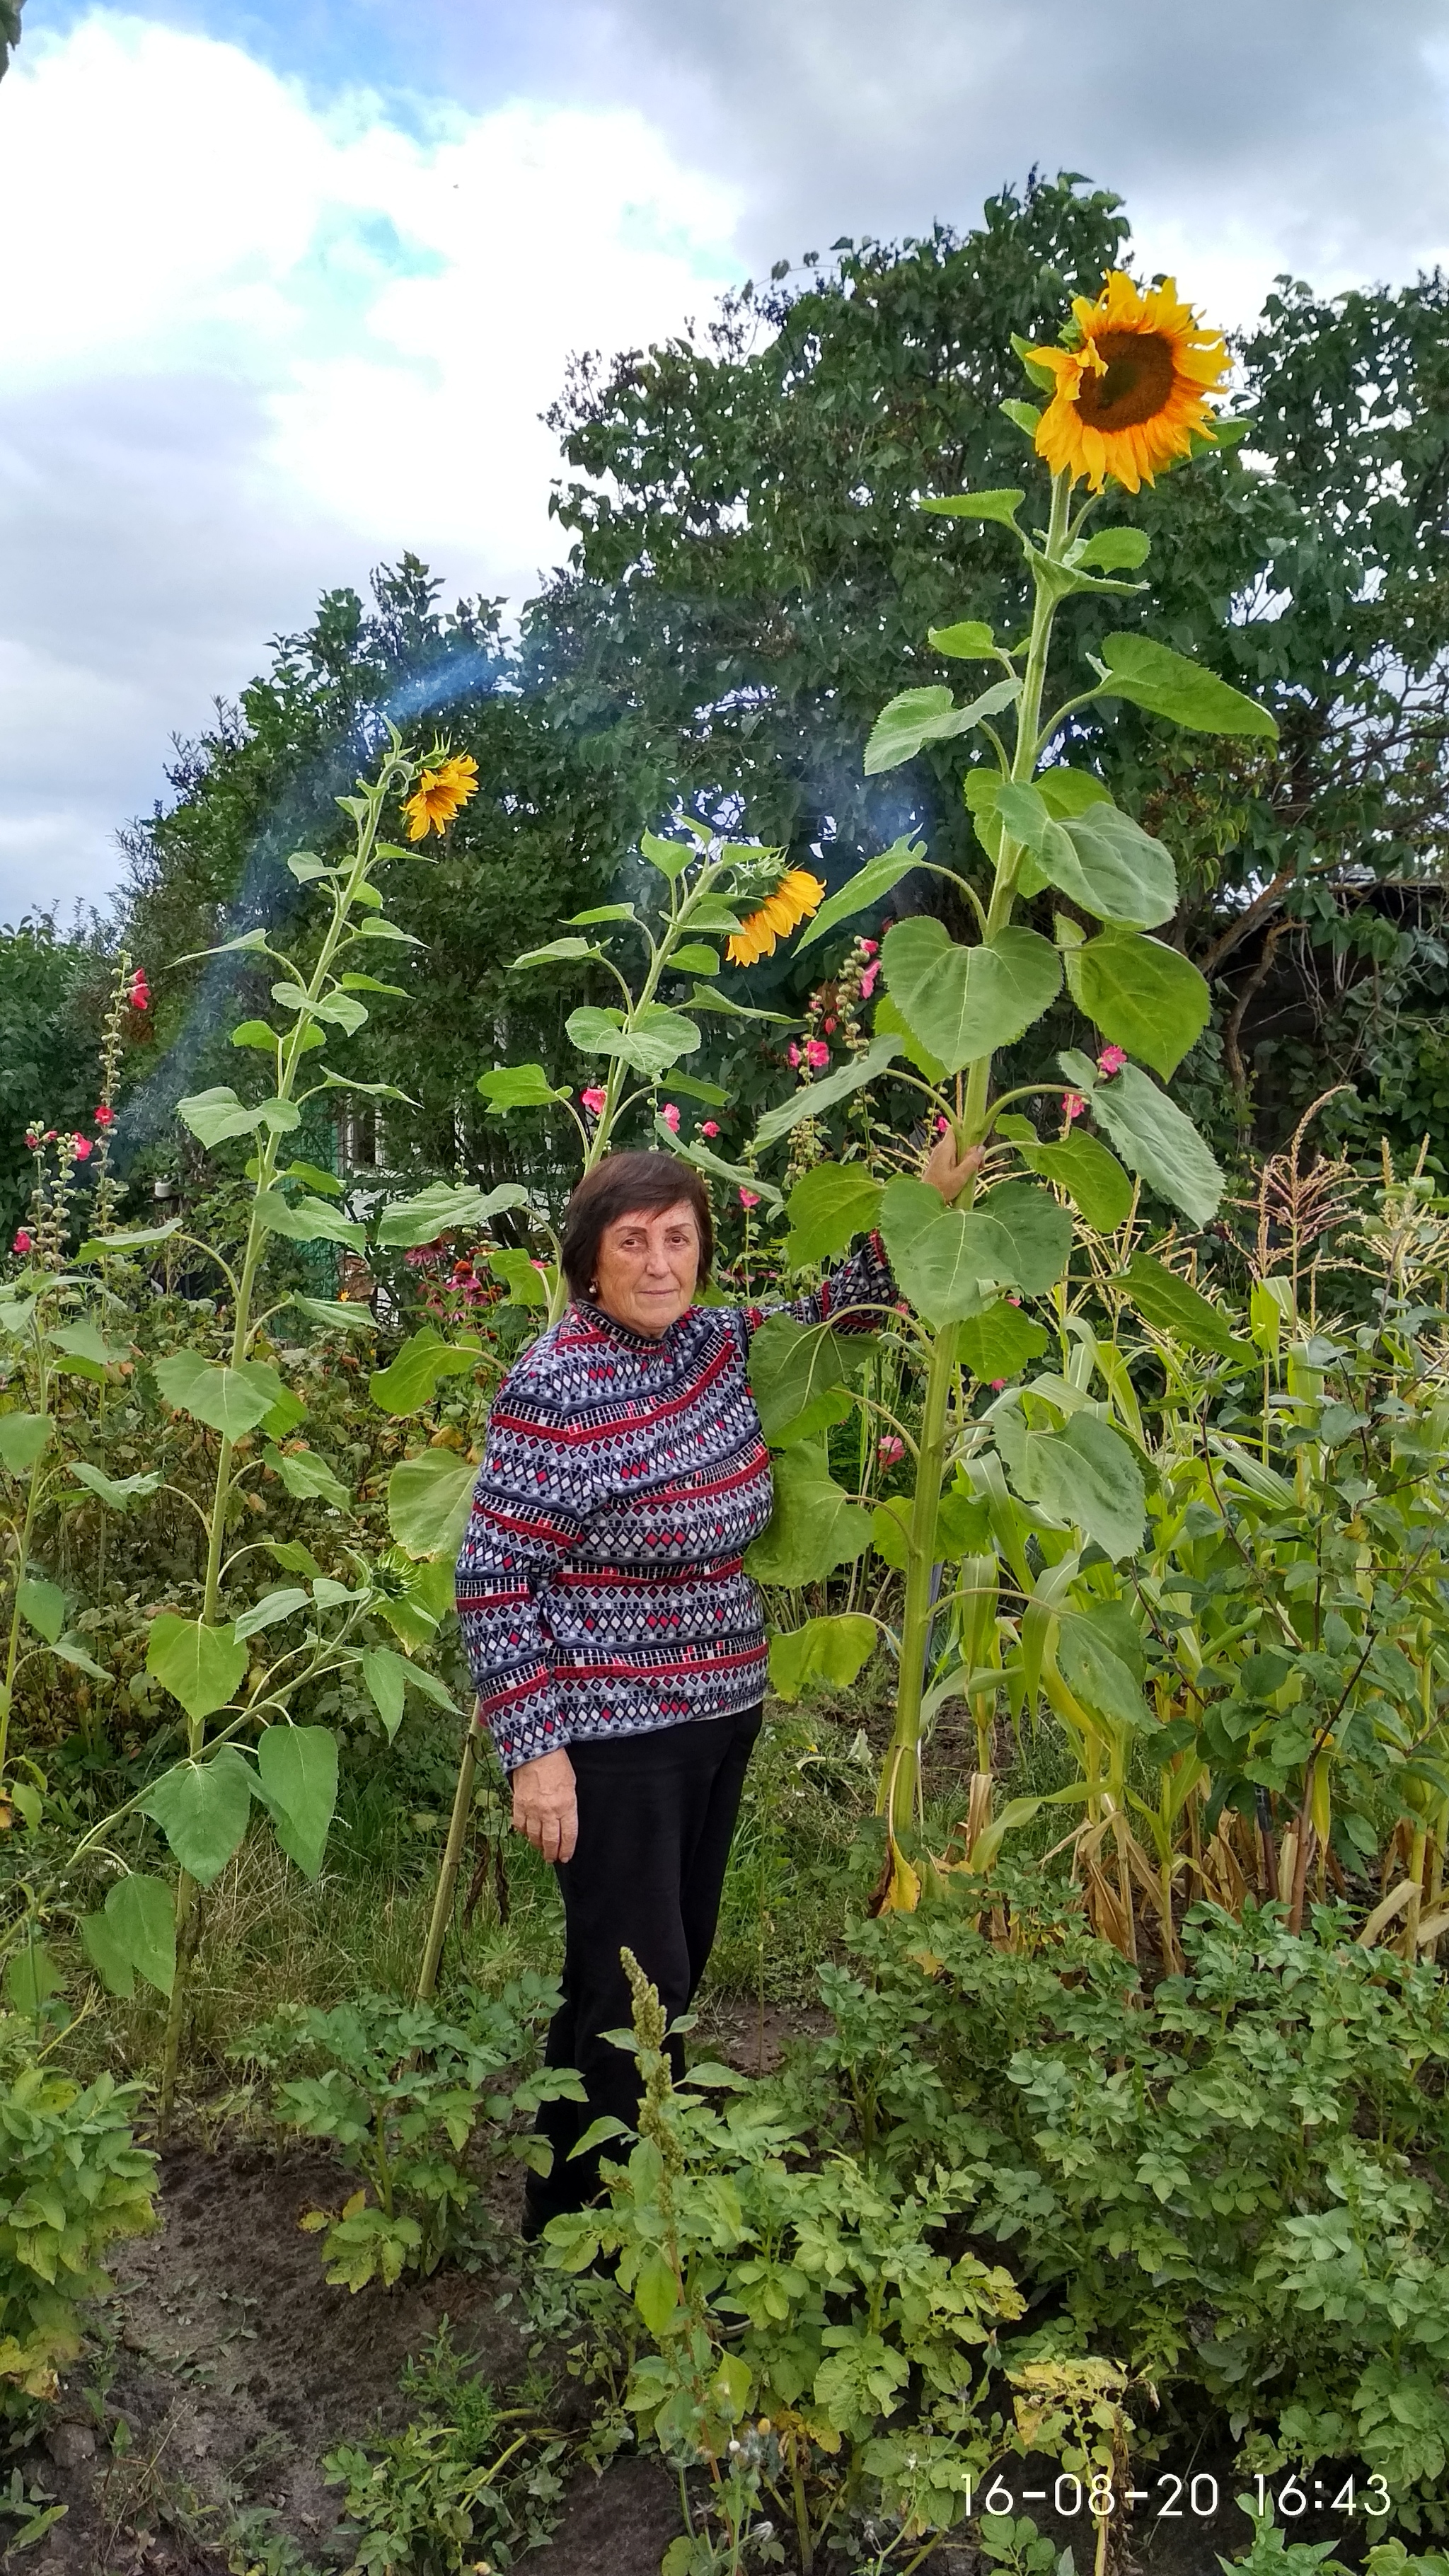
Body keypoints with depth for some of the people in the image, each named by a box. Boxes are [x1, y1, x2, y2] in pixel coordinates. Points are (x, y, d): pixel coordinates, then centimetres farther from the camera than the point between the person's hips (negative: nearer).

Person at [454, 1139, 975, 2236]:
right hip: (610, 1739, -7)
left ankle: (572, 2207, 39)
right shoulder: (554, 1388, -18)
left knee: (675, 1972, 18)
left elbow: (837, 1309, 19)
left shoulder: (719, 1343, 1)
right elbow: (493, 1579, -16)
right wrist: (534, 1749, -18)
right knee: (635, 1988, -2)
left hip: (720, 1718, 8)